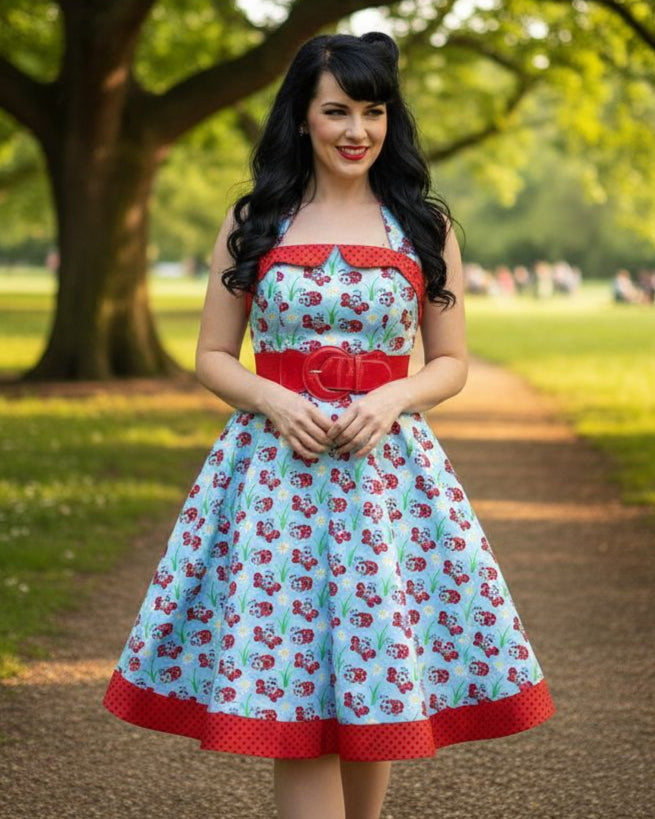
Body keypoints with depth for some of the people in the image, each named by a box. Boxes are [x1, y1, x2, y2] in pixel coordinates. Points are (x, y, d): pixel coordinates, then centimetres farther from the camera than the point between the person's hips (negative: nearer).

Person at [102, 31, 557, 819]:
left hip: (387, 465, 1)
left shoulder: (424, 226, 8)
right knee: (289, 690, -6)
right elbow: (213, 357, 8)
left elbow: (451, 363, 9)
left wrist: (392, 399, -11)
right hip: (276, 464, -1)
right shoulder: (253, 222, 7)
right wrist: (274, 401, -12)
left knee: (377, 678, 4)